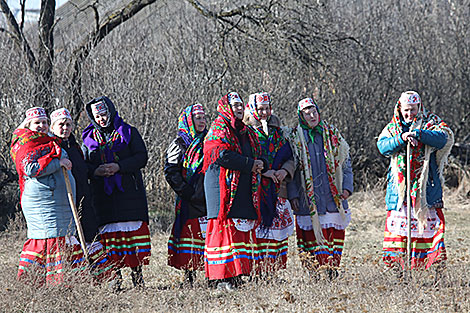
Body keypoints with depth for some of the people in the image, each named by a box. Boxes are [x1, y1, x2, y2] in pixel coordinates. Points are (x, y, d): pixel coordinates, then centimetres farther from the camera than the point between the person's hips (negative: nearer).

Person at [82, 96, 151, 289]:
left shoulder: (129, 132, 8)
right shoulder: (89, 138, 15)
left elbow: (142, 157, -2)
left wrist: (119, 167, -15)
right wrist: (95, 171, -10)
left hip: (130, 193, -2)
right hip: (103, 195, 2)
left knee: (135, 230, -5)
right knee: (109, 235, -2)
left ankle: (137, 276, 0)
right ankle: (115, 278, 1)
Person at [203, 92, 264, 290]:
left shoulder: (246, 132, 22)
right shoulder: (219, 129, -4)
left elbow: (255, 155, 27)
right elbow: (223, 155, -18)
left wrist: (258, 165, 3)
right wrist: (249, 165, -12)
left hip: (244, 190, 8)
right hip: (223, 187, -8)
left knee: (242, 229, 4)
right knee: (224, 227, -11)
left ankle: (236, 275, 6)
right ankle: (221, 279, -12)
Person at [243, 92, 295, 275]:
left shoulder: (277, 131, 16)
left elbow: (289, 157, 17)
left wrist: (285, 170, -4)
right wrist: (263, 171, -17)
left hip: (277, 190, 5)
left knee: (279, 229, 2)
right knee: (256, 229, -10)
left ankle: (275, 270, 6)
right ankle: (256, 271, -10)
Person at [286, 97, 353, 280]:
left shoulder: (333, 134, 8)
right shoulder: (295, 138, 5)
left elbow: (345, 162, 11)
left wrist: (347, 187, 1)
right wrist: (293, 194, -4)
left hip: (333, 195, 2)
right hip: (308, 197, -1)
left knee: (335, 234, 0)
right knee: (310, 235, -4)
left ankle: (333, 270, 7)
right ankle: (313, 273, 0)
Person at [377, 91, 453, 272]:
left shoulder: (431, 123, 6)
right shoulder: (392, 127, 14)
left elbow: (442, 138, -13)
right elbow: (382, 146, -2)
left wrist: (418, 134, -25)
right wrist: (401, 139, -19)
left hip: (426, 185, -2)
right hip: (400, 186, 2)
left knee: (430, 223, -6)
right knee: (397, 223, -2)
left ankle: (436, 264, -3)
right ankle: (394, 266, 1)